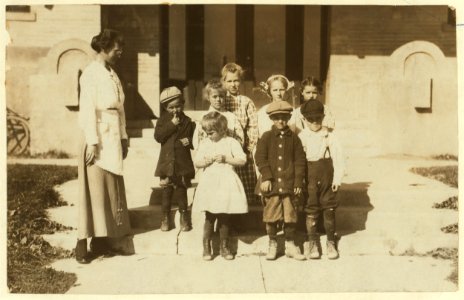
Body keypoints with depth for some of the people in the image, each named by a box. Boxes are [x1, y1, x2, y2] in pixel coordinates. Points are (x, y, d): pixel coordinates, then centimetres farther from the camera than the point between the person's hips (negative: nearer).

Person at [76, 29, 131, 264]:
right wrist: (92, 142, -20)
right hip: (99, 137, -8)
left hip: (114, 139, 8)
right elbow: (87, 109, -16)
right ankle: (82, 246, -2)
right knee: (94, 190, -7)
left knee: (111, 189, 9)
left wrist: (123, 136, 15)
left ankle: (101, 240, 17)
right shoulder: (91, 73, -10)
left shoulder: (112, 74, 15)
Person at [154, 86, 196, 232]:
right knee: (167, 191, 6)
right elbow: (158, 136, -11)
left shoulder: (188, 122, 4)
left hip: (183, 163, 0)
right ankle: (165, 218, 17)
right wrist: (172, 124, -16)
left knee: (181, 190, 6)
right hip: (167, 162, 0)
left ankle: (184, 218, 17)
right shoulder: (163, 119, 3)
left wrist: (189, 142, -13)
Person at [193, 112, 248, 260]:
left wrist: (226, 159, -15)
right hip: (210, 183, 1)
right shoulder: (204, 143, 8)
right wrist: (206, 161, -13)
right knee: (209, 217, 1)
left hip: (226, 183, -1)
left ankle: (224, 246, 20)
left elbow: (242, 160, -6)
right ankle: (206, 247, 12)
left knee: (224, 217, 6)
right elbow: (197, 162, 7)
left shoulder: (231, 142, 0)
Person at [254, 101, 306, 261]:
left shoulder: (294, 138, 5)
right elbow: (260, 157, -3)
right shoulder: (266, 137, 2)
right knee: (271, 216, 5)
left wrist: (298, 182, -1)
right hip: (272, 184, -1)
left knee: (290, 216, 7)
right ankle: (272, 245, 19)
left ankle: (290, 245, 20)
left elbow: (300, 160, 5)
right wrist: (266, 177, -11)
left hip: (289, 185, 1)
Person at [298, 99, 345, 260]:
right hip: (309, 177, 0)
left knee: (329, 209, 8)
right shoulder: (300, 137, -3)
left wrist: (337, 178, -5)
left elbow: (338, 158, -1)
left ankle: (331, 243, 20)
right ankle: (312, 243, 17)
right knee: (311, 210, 5)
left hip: (327, 177, 1)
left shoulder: (329, 136, -1)